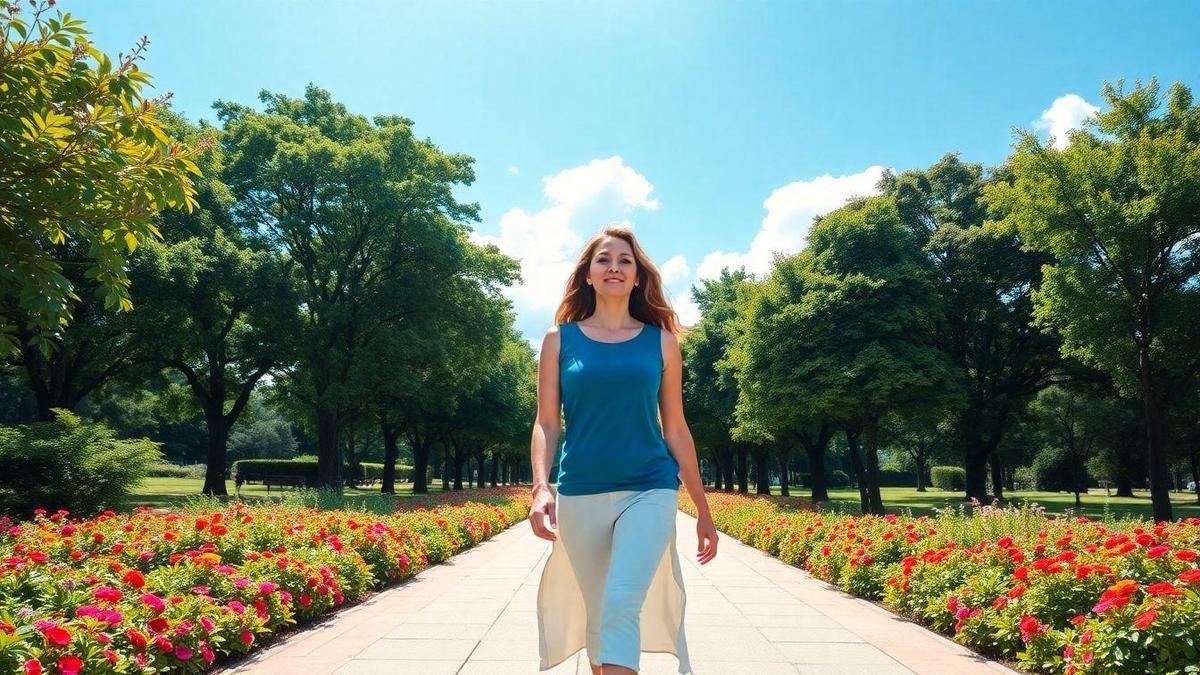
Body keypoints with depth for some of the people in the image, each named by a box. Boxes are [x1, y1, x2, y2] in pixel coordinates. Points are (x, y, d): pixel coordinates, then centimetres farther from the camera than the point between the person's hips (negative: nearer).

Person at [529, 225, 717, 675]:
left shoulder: (661, 340, 7)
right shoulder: (559, 339, 6)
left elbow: (676, 429, 9)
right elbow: (546, 424, 2)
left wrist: (703, 510, 10)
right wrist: (541, 488, -15)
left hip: (650, 490, -1)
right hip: (579, 495, 1)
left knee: (622, 607, -18)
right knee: (597, 618, 10)